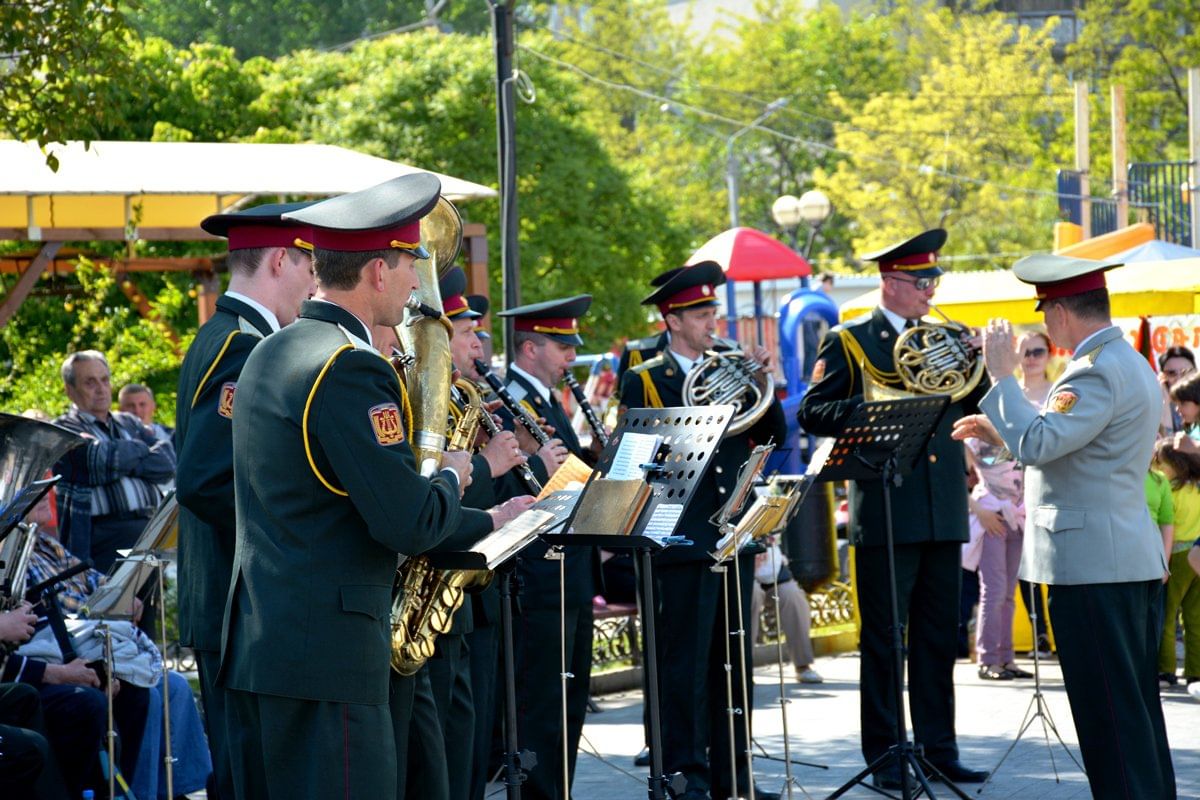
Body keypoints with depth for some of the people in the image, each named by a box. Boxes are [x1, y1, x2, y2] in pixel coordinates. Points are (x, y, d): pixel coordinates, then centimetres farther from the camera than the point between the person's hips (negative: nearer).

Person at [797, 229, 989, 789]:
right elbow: (813, 412, -5)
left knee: (939, 637, 8)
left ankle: (938, 749, 14)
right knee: (883, 638, 0)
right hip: (885, 512, -5)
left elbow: (975, 408, 11)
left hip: (943, 512, 5)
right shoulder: (848, 342, 1)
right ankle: (884, 758, 5)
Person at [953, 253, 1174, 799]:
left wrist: (1001, 375, -17)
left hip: (1092, 569, -10)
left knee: (1109, 717, -6)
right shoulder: (1130, 364, 16)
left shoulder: (1097, 373, -18)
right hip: (1137, 561, 11)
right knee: (1137, 709, 15)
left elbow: (1037, 444, -26)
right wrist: (1000, 430, 21)